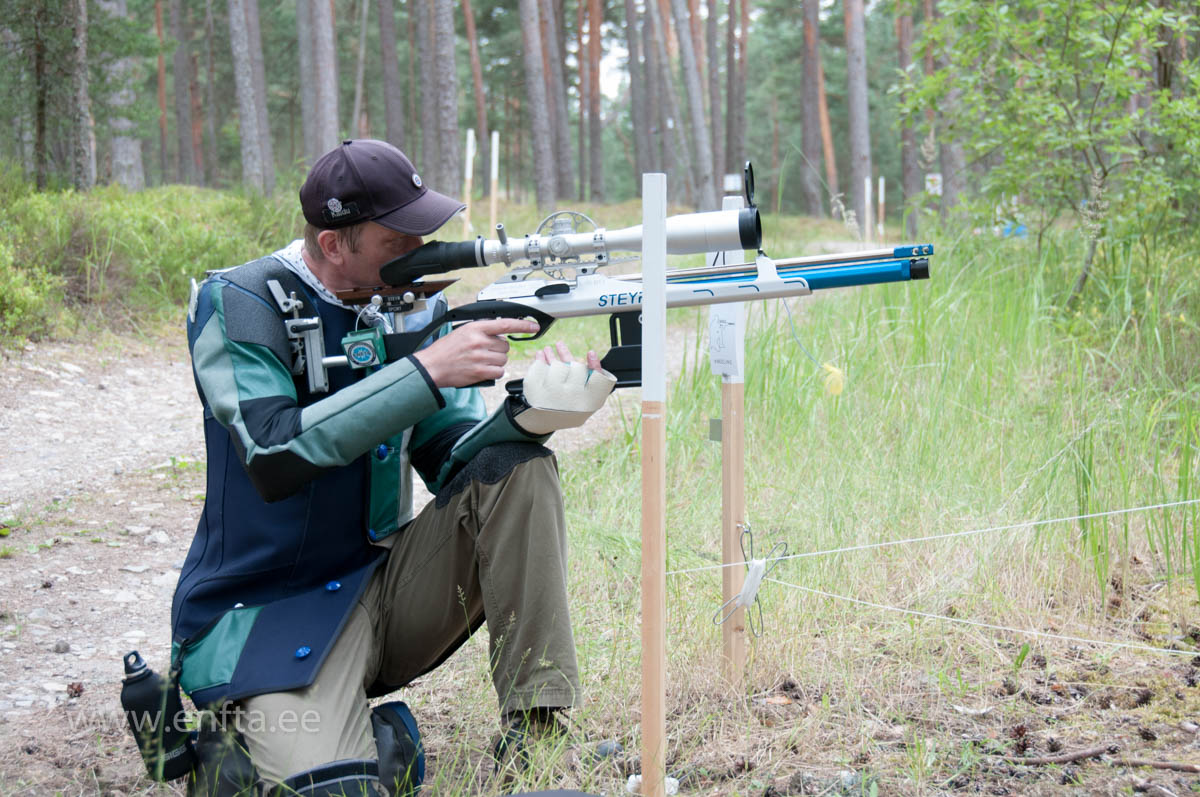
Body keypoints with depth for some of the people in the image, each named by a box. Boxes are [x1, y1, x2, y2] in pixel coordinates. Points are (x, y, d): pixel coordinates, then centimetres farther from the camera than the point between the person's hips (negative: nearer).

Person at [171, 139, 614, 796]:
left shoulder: (415, 306, 4)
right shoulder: (238, 306, -12)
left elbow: (451, 460, -1)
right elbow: (273, 459, -27)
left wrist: (532, 411, -23)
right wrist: (426, 371, -29)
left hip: (384, 582, 6)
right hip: (264, 612, -6)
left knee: (516, 469, -14)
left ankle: (535, 731, -12)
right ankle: (235, 738, 7)